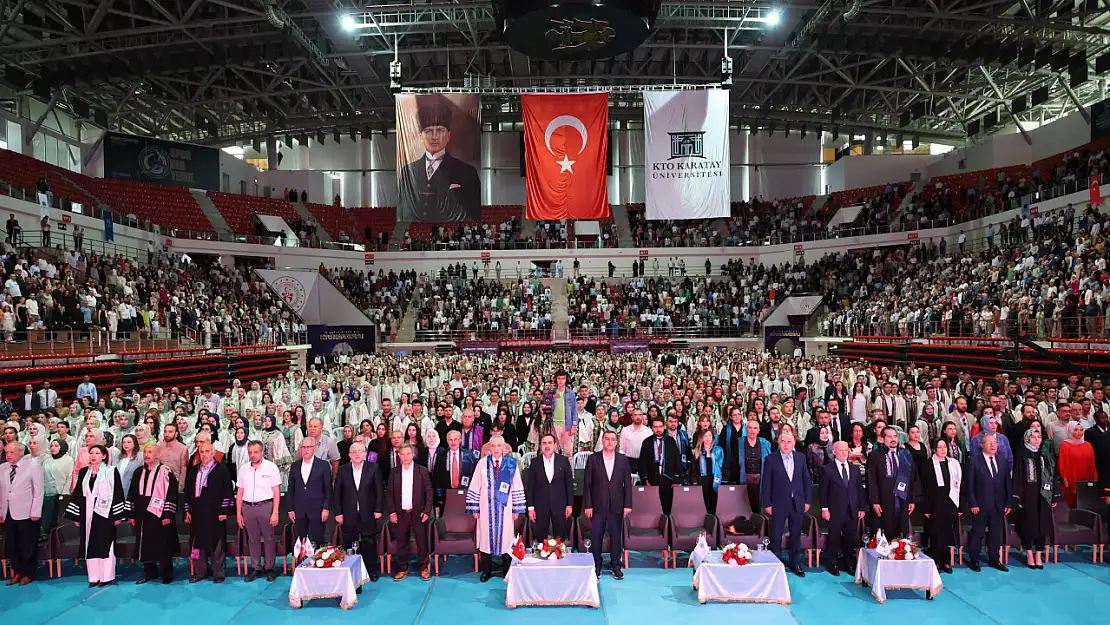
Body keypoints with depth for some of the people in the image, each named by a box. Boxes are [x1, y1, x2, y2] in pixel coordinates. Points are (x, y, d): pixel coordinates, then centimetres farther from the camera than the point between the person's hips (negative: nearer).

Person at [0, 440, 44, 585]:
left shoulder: (33, 466, -6)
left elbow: (39, 491, -7)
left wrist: (35, 512, -10)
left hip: (26, 514, -4)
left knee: (28, 545, 4)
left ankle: (28, 574, 18)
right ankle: (17, 572, 23)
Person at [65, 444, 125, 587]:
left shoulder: (111, 472, -4)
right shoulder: (83, 472, 9)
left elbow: (117, 493, -7)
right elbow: (78, 494, 11)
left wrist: (117, 515, -11)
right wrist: (76, 516, 7)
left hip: (105, 513, -4)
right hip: (87, 513, 4)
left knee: (104, 544, 0)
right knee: (90, 545, 6)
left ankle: (106, 576, 7)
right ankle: (94, 577, 13)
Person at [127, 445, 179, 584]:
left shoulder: (165, 472, -9)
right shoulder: (139, 472, 9)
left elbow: (171, 494, -12)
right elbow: (132, 494, 14)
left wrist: (168, 515, -15)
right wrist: (131, 514, 9)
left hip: (159, 515, -5)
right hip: (142, 515, 6)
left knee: (163, 545, 2)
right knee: (145, 545, 11)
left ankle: (166, 574, 13)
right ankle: (149, 572, 24)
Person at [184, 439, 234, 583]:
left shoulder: (222, 469, -3)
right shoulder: (193, 470, 13)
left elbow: (227, 491, -6)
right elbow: (187, 491, 16)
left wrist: (224, 511, -11)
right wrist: (187, 510, 9)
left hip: (215, 514, -5)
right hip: (197, 514, 5)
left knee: (216, 545, 2)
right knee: (198, 543, 10)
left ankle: (219, 573, 11)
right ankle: (200, 572, 23)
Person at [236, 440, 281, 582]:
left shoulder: (271, 467, -4)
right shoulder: (243, 470, 8)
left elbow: (276, 492, -5)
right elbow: (239, 493, 12)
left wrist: (275, 513, -9)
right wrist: (238, 513, 8)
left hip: (266, 506, -3)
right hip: (248, 507, 4)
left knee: (268, 538, 2)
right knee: (253, 539, 10)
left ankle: (269, 568, 12)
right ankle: (256, 568, 20)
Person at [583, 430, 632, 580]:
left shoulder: (623, 460, 3)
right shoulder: (593, 459, -1)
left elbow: (627, 483, 4)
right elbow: (587, 483, -1)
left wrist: (627, 504, -1)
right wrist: (587, 505, -5)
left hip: (616, 506, 1)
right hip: (598, 505, -1)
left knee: (616, 536, 7)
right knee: (596, 537, 4)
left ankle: (615, 565, 20)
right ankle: (596, 566, 18)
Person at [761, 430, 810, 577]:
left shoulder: (800, 457, 3)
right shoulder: (771, 459, -7)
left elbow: (806, 479, 8)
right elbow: (766, 483, -6)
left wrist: (807, 501, 5)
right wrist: (767, 504, -8)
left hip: (797, 503, 3)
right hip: (779, 504, -3)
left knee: (796, 535, 13)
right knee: (776, 536, 4)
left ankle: (795, 564, 26)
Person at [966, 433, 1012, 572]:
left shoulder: (1002, 461, 10)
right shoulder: (974, 461, -4)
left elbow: (1007, 483, 10)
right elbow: (970, 485, -6)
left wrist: (1008, 502, 3)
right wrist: (973, 504, -10)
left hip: (998, 506, 4)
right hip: (980, 505, -4)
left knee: (996, 533, 9)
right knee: (977, 533, 4)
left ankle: (994, 559, 23)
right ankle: (973, 560, 15)